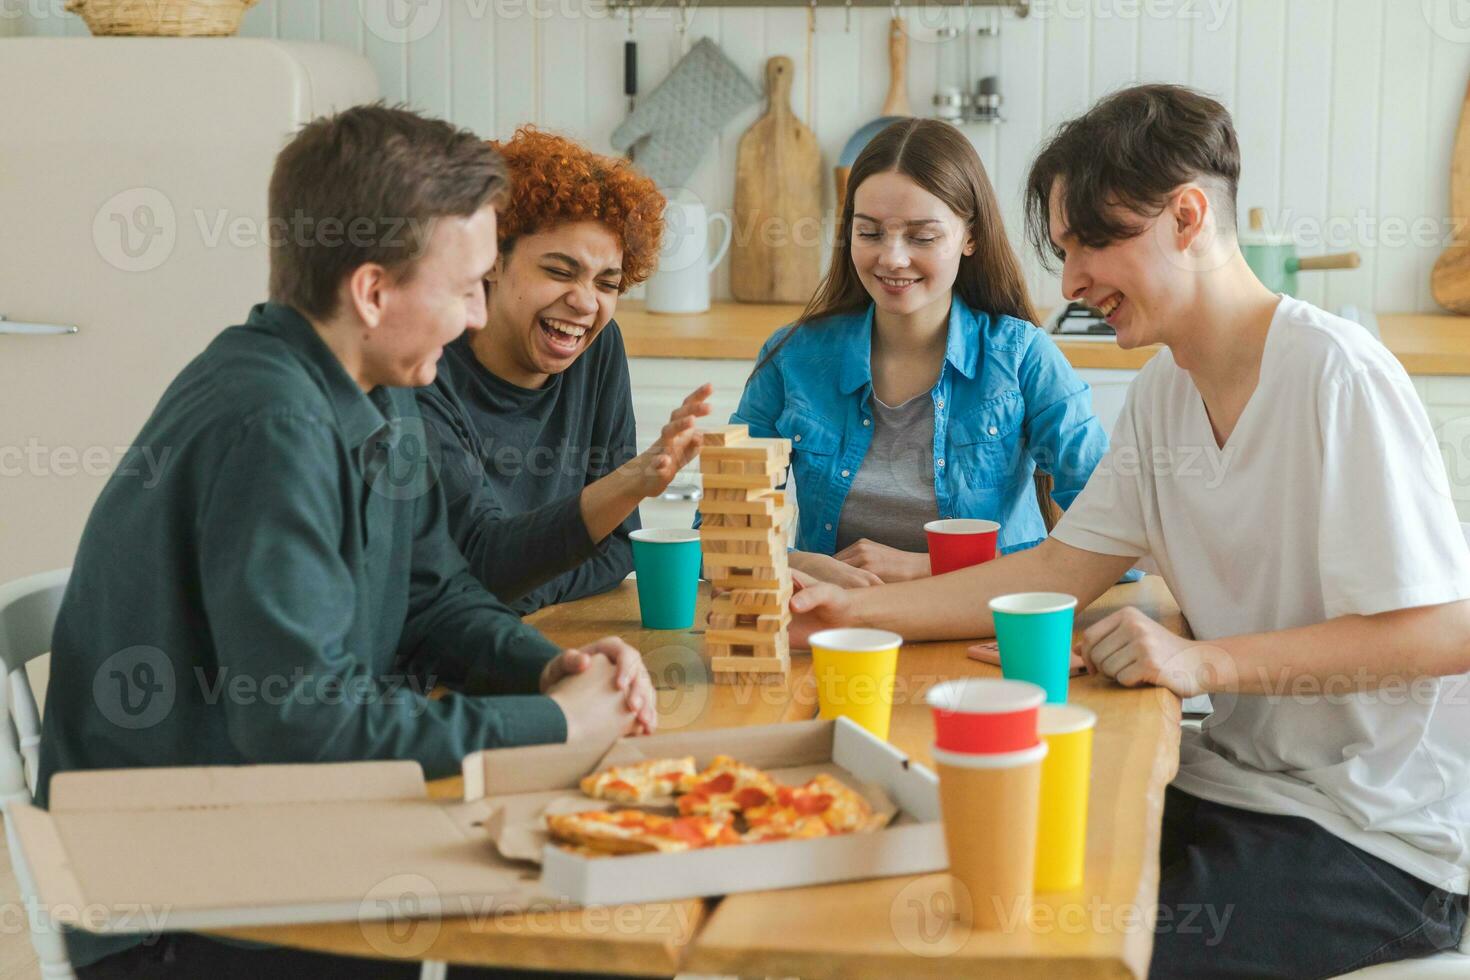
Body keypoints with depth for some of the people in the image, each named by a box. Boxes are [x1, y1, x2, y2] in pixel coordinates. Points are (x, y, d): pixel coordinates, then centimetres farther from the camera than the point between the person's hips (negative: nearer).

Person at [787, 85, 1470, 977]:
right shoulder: (1165, 392, 8)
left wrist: (1203, 662, -26)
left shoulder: (1335, 376, -19)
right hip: (1240, 789, 7)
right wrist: (857, 611, -5)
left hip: (1377, 837, -7)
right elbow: (1061, 569, 5)